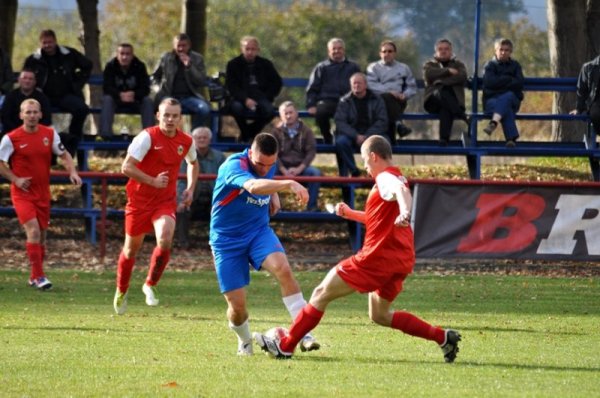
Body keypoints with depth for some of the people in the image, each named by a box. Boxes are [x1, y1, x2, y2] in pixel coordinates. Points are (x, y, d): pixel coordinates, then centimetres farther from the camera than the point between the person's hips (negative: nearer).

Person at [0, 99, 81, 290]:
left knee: (41, 234, 10)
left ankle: (34, 277, 24)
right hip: (22, 193, -4)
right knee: (33, 231, -19)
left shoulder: (50, 134, 1)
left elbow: (64, 154, 12)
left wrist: (72, 172, -5)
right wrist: (16, 180, -15)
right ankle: (39, 276, -16)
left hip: (42, 193, 4)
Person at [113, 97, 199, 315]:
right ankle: (121, 292, 34)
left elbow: (193, 163, 23)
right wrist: (153, 181, -25)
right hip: (139, 199, -2)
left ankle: (150, 285, -3)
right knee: (132, 248, 11)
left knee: (165, 240, -24)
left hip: (166, 201, 2)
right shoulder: (147, 137, -16)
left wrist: (190, 189, 10)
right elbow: (126, 167, -21)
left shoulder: (186, 141, 0)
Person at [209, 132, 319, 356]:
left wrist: (274, 195, 4)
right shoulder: (234, 165, -25)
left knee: (282, 268, -28)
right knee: (237, 306, -6)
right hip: (227, 240, -4)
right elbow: (253, 186, -48)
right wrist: (288, 185, -61)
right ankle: (244, 342, 29)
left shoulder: (269, 165, -2)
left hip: (259, 231, 4)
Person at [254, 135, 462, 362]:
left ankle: (285, 346, 3)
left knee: (322, 294, 0)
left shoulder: (385, 178, -10)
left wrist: (404, 212, -55)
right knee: (379, 315, 21)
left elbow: (401, 190, -35)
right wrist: (350, 214, 24)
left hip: (377, 256, -10)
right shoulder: (395, 178, 21)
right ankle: (443, 337, 10)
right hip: (399, 261, 10)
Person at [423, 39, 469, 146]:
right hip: (434, 100, 1)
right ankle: (462, 118, -44)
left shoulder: (458, 65, 25)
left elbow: (462, 77, 0)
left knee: (445, 109, -39)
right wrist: (448, 71, -4)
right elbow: (428, 75, -1)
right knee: (441, 92, -38)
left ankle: (444, 140, -53)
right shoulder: (429, 64, 26)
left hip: (454, 100, -1)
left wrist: (441, 81, -8)